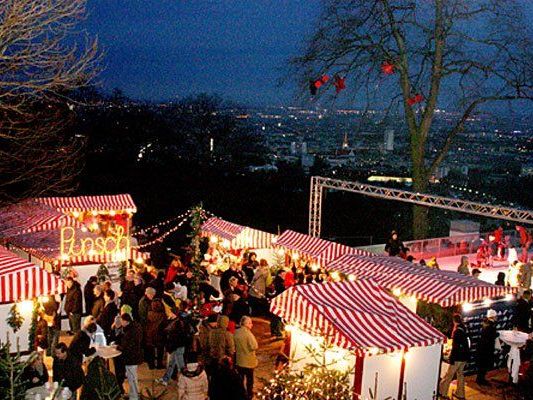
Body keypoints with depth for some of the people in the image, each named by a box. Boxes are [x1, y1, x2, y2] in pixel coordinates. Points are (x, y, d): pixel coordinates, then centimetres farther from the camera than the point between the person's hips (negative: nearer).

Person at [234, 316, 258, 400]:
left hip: (239, 360, 5)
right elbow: (254, 346, -24)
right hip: (249, 361, -5)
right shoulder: (248, 333, -23)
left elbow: (234, 345, 8)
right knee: (249, 378, 12)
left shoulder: (236, 332, -3)